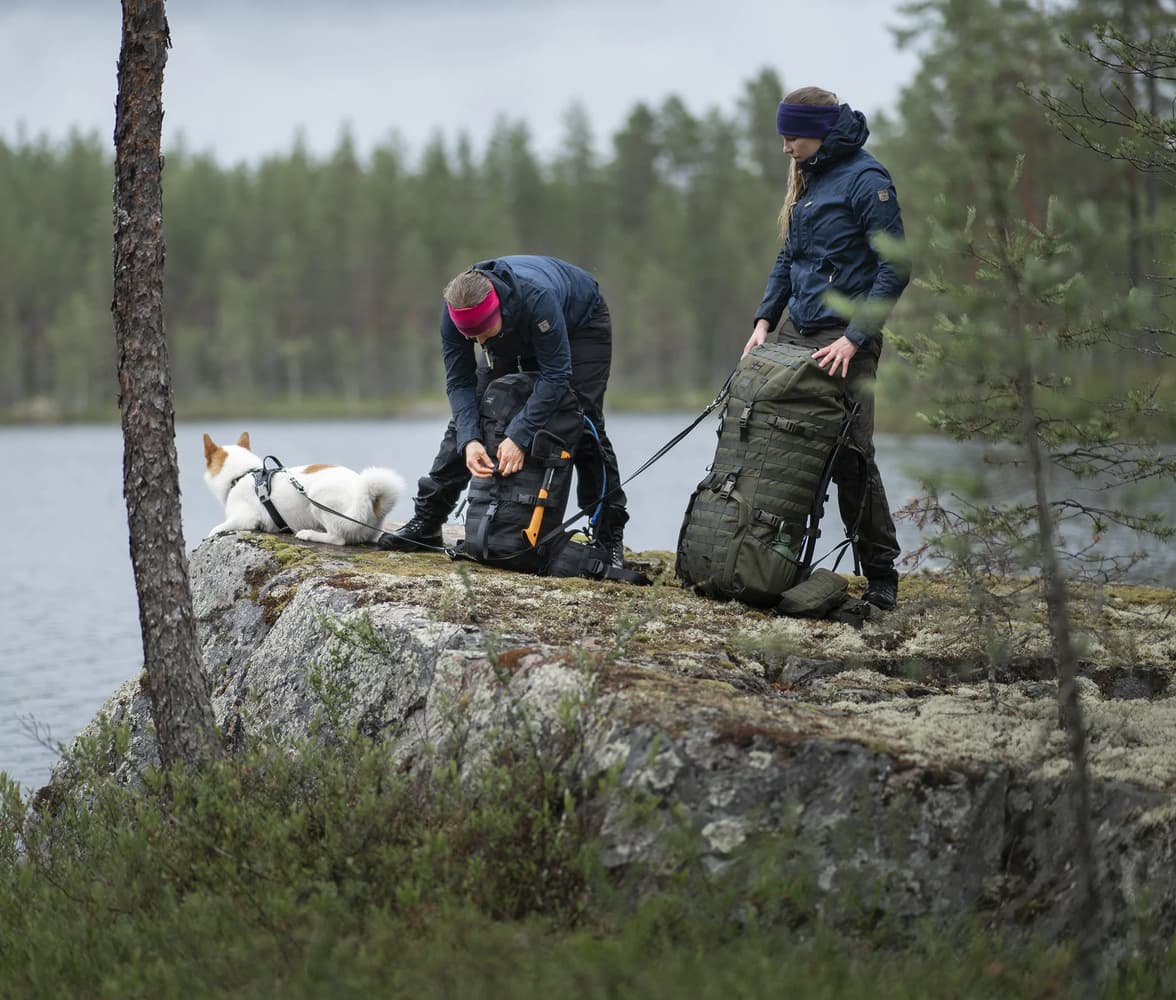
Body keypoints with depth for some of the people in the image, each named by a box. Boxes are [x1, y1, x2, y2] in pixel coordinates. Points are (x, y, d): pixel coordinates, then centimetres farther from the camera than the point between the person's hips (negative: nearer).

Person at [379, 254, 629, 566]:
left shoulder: (536, 297, -46)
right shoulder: (455, 313, -31)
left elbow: (555, 374, -41)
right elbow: (459, 383, -24)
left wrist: (518, 436, -46)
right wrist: (469, 441, -40)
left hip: (581, 323, -4)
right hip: (515, 336, 5)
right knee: (467, 419, -5)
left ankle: (610, 536, -8)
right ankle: (426, 522, 2)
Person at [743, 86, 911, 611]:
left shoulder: (865, 180, -10)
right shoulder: (807, 178, 16)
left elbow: (894, 268, -14)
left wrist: (854, 338, -20)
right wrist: (765, 319, 8)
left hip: (845, 338, -8)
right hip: (796, 332, 8)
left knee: (851, 455, -7)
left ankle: (881, 576, 2)